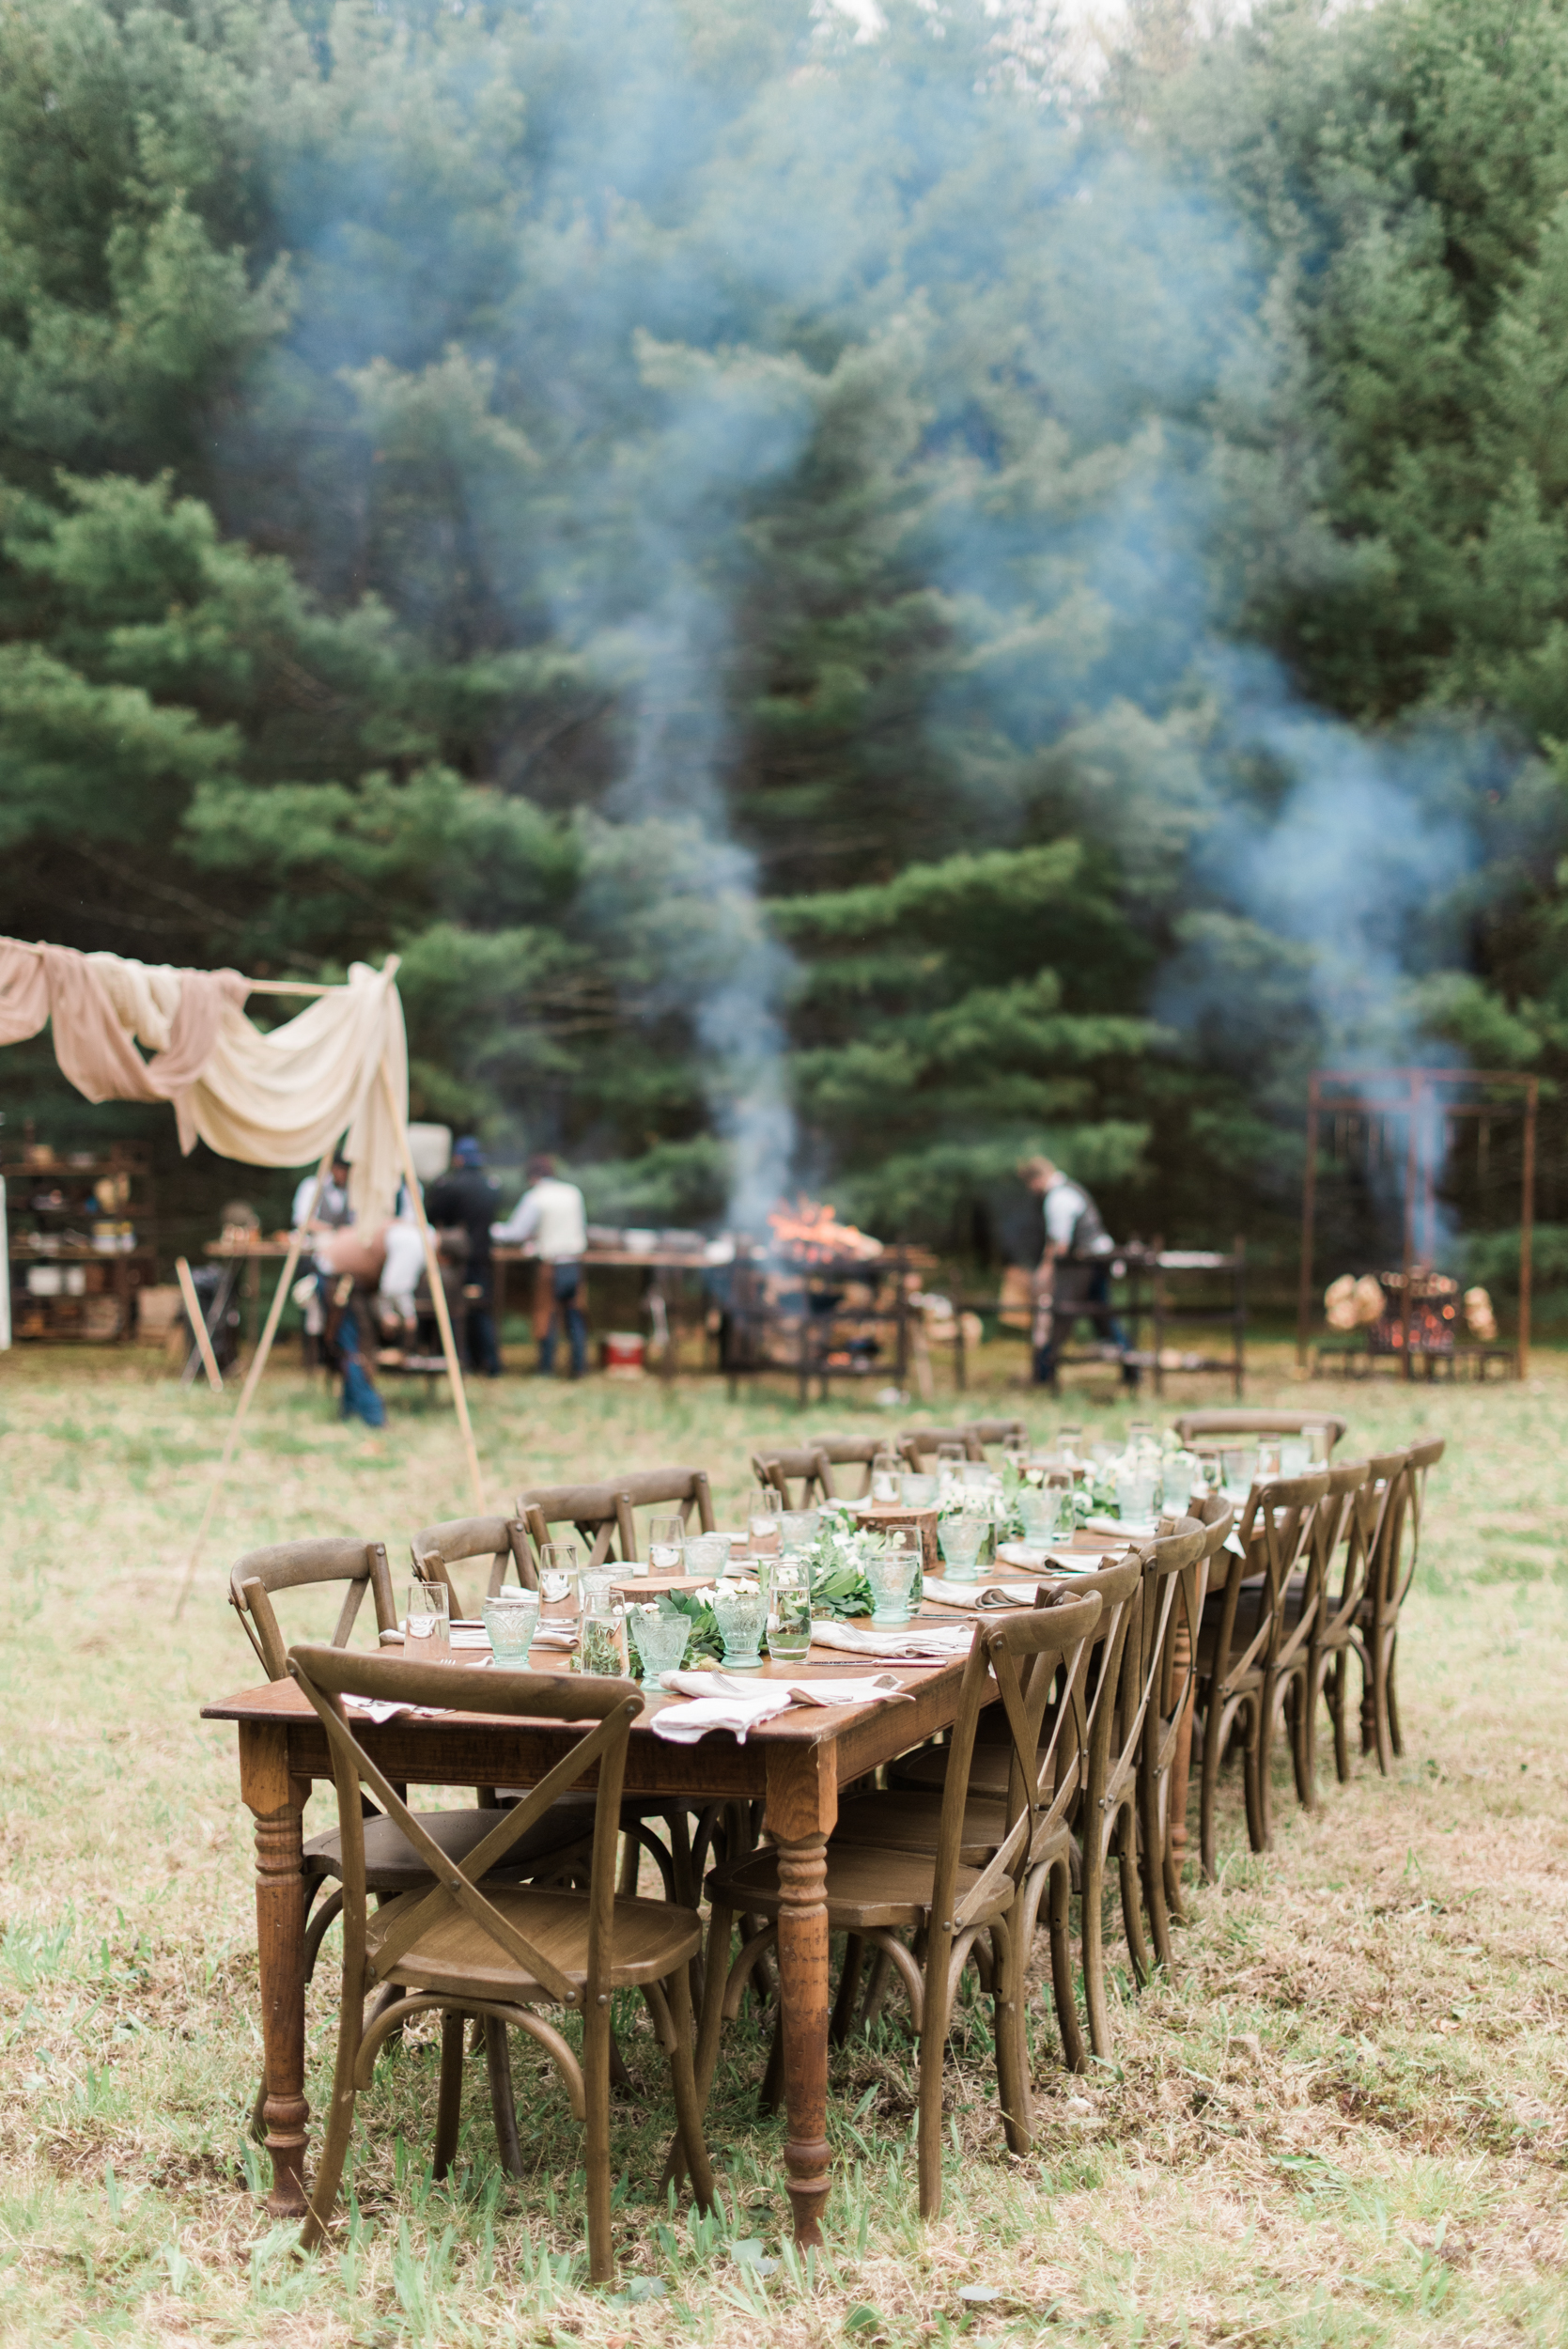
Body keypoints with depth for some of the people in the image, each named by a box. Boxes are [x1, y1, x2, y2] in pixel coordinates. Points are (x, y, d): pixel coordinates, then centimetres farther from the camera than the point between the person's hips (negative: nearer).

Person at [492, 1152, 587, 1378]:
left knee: (546, 1315, 5)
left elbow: (516, 1232, -9)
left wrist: (496, 1230, 11)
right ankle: (579, 1365, 6)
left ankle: (546, 1366, 6)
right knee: (575, 1315, 9)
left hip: (551, 1264, -4)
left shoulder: (535, 1197, -8)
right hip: (575, 1262, 4)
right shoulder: (573, 1192, 7)